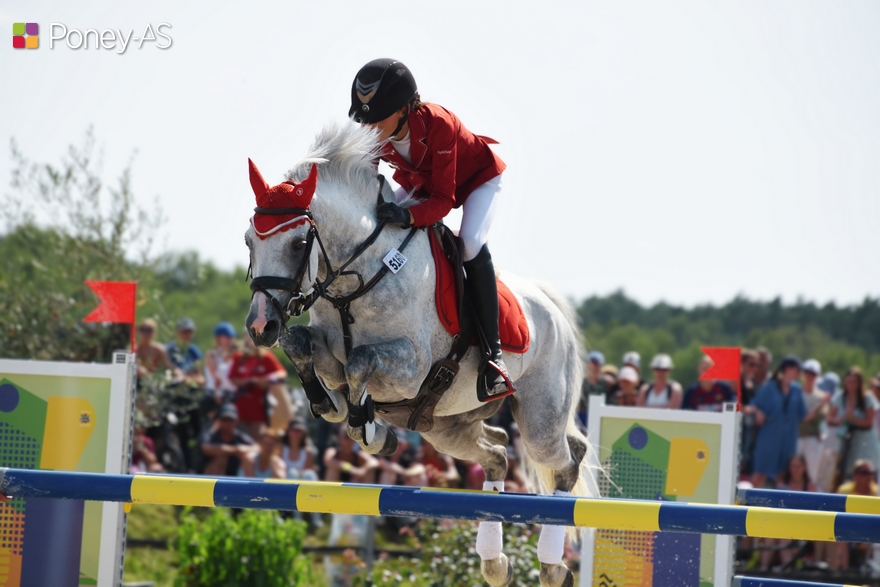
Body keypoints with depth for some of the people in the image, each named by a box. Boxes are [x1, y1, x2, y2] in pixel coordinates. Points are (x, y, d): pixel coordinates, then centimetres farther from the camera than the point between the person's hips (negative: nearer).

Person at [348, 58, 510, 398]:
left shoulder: (437, 125, -40)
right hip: (421, 181, 6)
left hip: (477, 177, -6)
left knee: (470, 244, -31)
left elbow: (443, 200, -39)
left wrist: (408, 216, -58)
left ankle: (492, 350, -24)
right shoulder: (373, 133, -24)